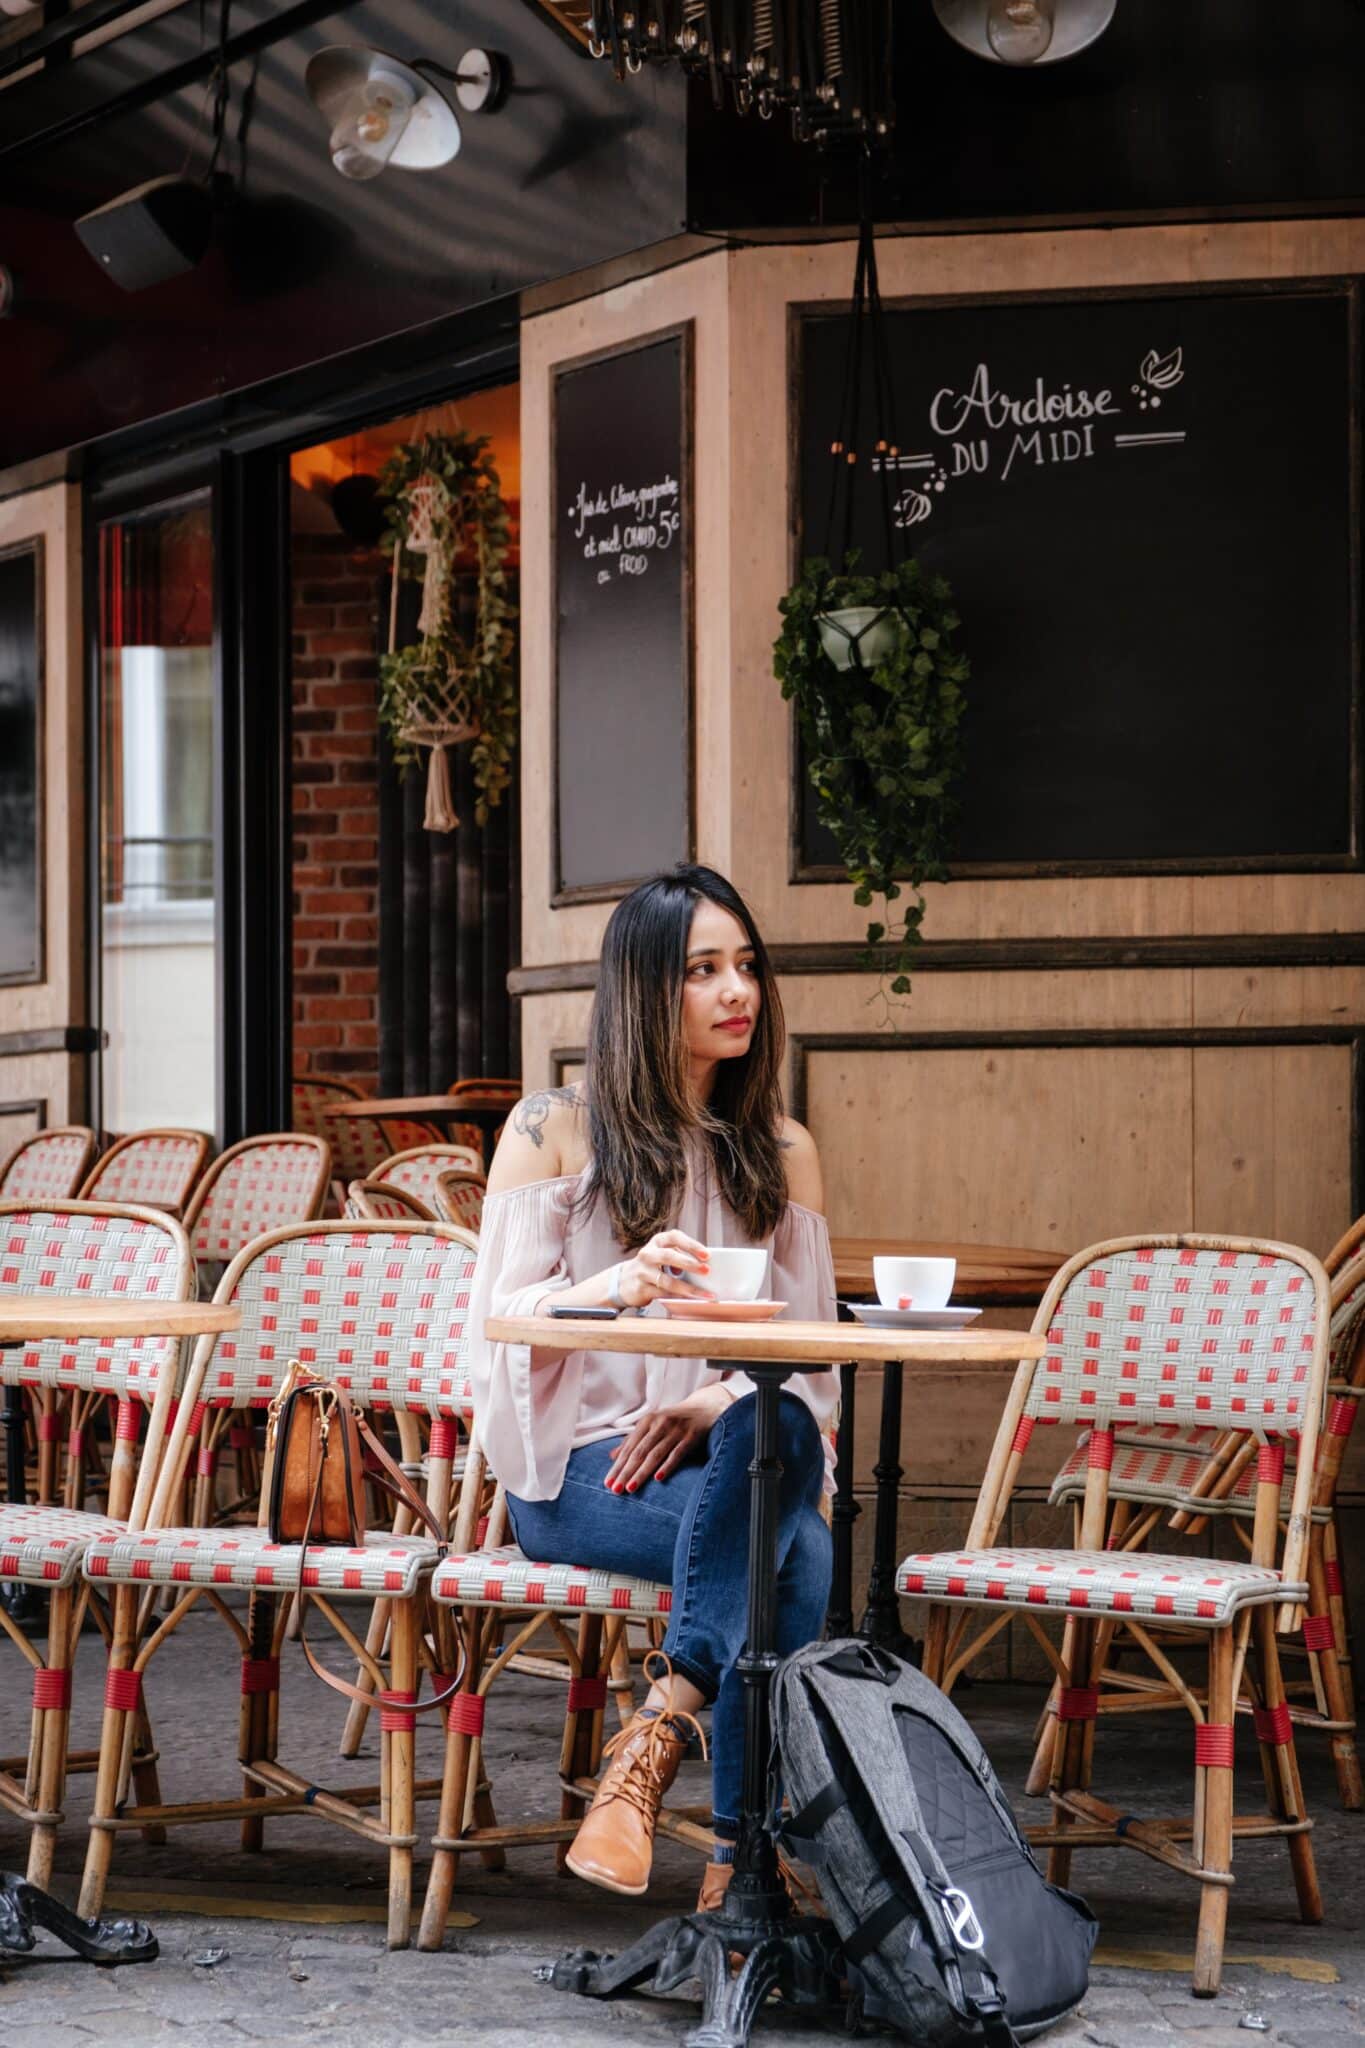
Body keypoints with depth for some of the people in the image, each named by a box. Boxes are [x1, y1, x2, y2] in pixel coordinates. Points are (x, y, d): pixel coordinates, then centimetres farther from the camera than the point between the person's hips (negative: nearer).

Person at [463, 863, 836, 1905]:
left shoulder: (781, 1150, 18)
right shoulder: (556, 1129, 7)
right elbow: (500, 1325, -2)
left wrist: (718, 1404, -13)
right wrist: (617, 1287, -24)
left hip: (727, 1447, 3)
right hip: (576, 1466, -3)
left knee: (774, 1430, -37)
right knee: (794, 1553, -34)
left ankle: (654, 1739, -42)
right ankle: (741, 1856, -38)